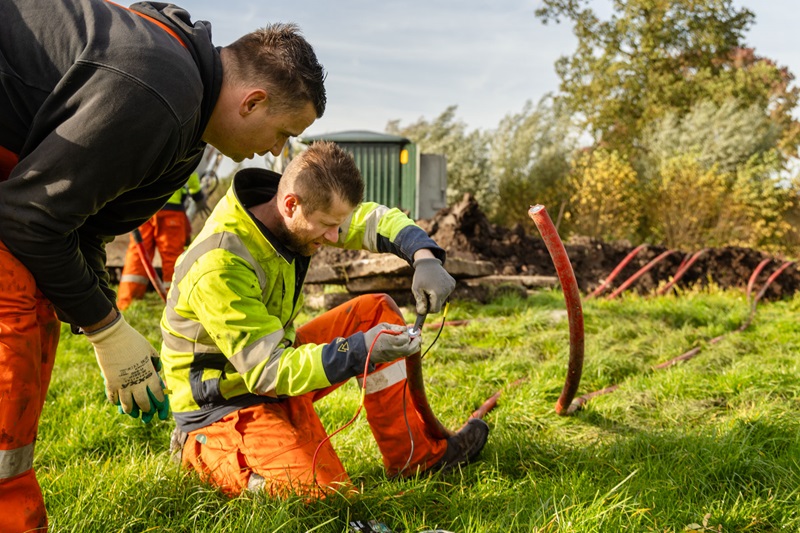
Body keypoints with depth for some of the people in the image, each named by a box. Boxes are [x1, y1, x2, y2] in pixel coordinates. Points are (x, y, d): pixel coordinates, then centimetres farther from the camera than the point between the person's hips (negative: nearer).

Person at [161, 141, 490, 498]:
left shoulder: (294, 218, -8)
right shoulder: (219, 267, -32)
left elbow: (376, 220, 3)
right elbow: (269, 370, -30)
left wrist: (424, 256, -17)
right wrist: (361, 349, -38)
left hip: (278, 363, 9)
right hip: (224, 402, -8)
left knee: (375, 311, -1)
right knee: (326, 494, -25)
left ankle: (416, 455, 7)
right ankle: (202, 450, -1)